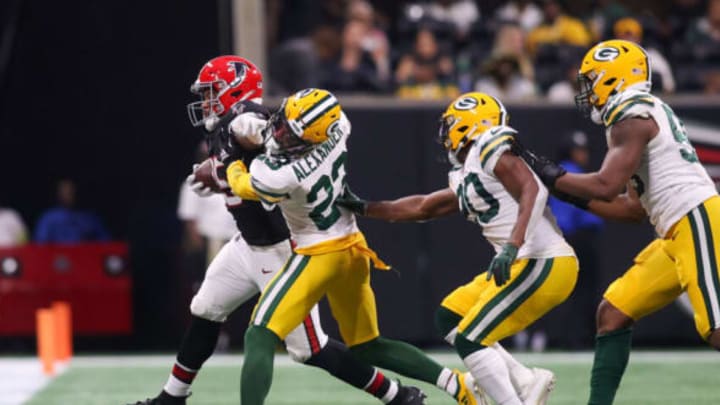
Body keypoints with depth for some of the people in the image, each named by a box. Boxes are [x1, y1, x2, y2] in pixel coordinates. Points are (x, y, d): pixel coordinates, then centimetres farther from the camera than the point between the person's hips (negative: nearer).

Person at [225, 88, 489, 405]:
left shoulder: (283, 177, -28)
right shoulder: (338, 130, -12)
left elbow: (242, 186, -4)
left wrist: (233, 161, 18)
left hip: (318, 256, -8)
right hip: (354, 252, 8)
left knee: (259, 339, -8)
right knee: (367, 348, 19)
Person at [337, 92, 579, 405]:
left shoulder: (491, 152, -8)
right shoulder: (466, 182, 20)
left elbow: (533, 191, -22)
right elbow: (422, 208, 31)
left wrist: (513, 246, -30)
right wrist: (363, 208, 33)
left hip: (543, 265, -10)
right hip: (527, 264, 10)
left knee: (469, 340, -9)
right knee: (448, 319, 16)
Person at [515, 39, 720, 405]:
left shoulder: (633, 117, -9)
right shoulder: (647, 115, 21)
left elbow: (606, 187, -19)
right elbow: (635, 207, 22)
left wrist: (550, 175, -6)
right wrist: (570, 192, 20)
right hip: (677, 234, 10)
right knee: (613, 313, 10)